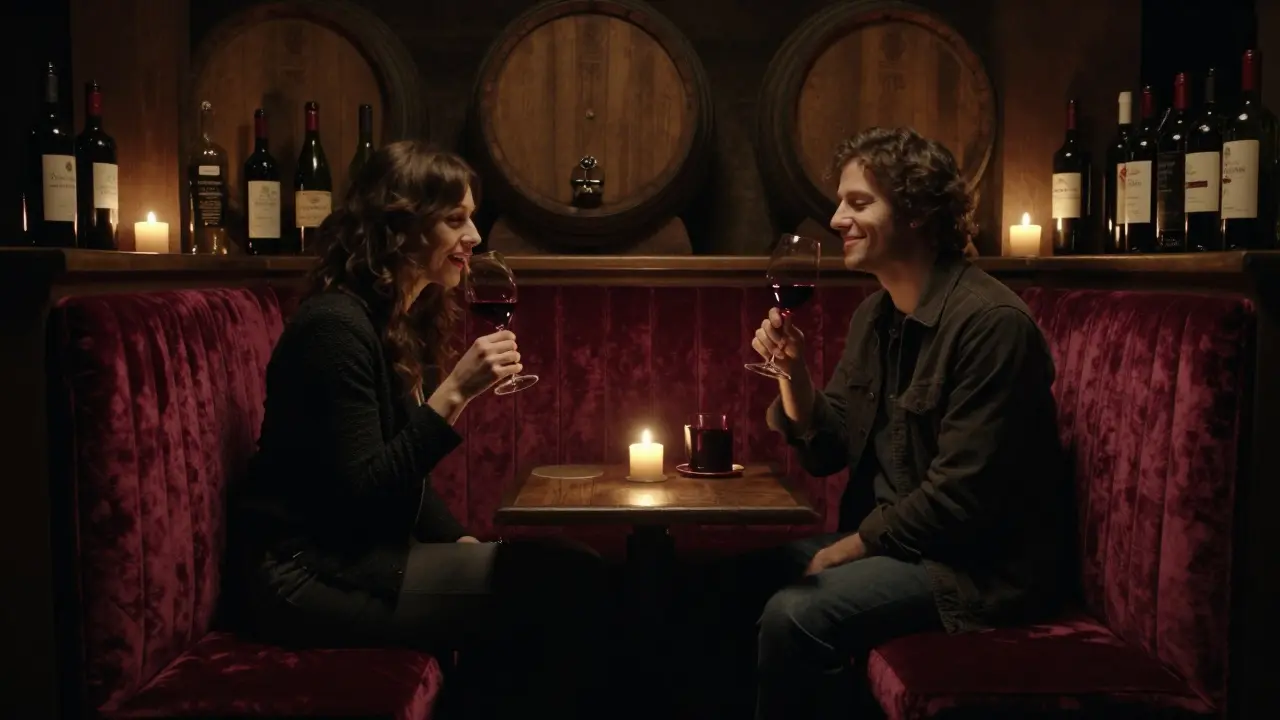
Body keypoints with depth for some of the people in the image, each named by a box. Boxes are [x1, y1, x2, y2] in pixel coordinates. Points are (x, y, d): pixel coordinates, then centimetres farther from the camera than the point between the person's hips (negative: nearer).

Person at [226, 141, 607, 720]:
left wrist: (461, 542, 3)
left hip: (355, 556, 9)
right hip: (311, 576, -9)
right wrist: (454, 394, -26)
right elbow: (360, 493, -23)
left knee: (566, 569, -7)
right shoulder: (337, 325, -17)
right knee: (565, 583, -17)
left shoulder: (402, 322, 12)